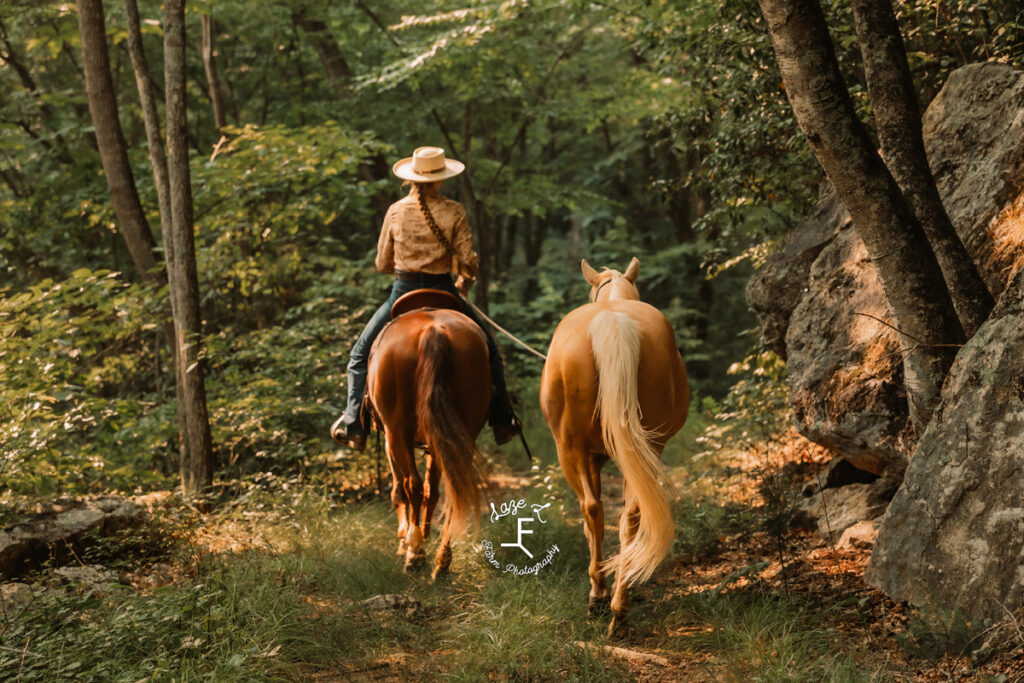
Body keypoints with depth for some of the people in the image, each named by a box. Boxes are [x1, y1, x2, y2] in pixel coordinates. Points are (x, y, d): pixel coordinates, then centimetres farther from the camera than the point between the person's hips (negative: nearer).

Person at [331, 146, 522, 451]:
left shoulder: (396, 211, -3)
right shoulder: (453, 212, -7)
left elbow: (382, 263, 4)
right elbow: (468, 262, -9)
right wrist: (465, 280, 12)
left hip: (403, 292, 1)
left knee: (360, 354, 16)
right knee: (489, 350, 19)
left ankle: (353, 423, 1)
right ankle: (502, 421, 17)